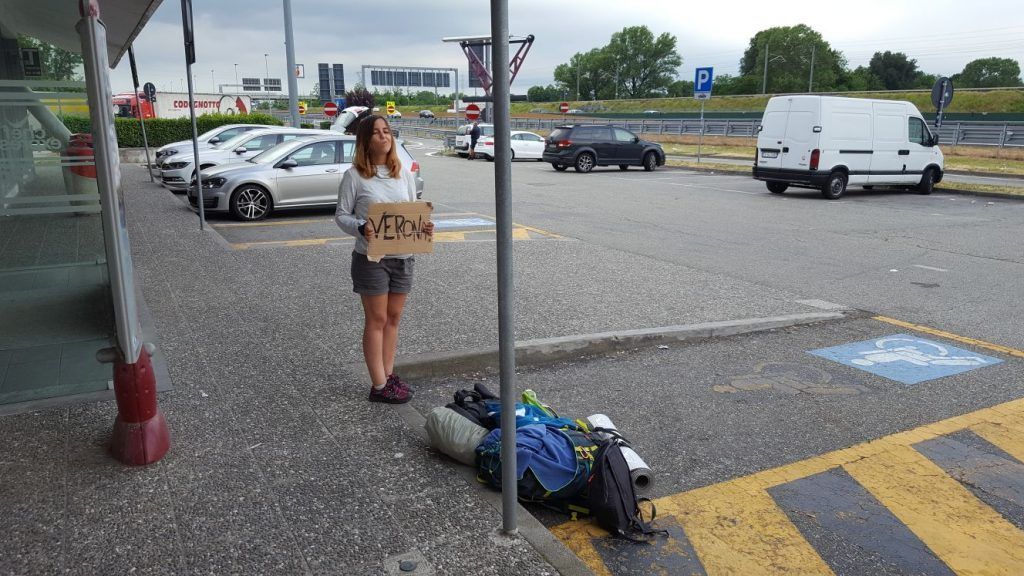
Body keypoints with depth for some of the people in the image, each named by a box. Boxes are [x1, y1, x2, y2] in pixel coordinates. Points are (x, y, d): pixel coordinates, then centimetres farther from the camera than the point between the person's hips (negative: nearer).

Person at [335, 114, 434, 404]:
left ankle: (389, 374, 26)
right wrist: (361, 227, -26)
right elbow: (341, 214, -6)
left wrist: (424, 226, -9)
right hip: (370, 258, -5)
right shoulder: (355, 175, -8)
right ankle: (379, 386, 9)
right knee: (376, 320, 2)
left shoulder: (404, 173, 7)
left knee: (393, 317, 13)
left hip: (402, 257, 5)